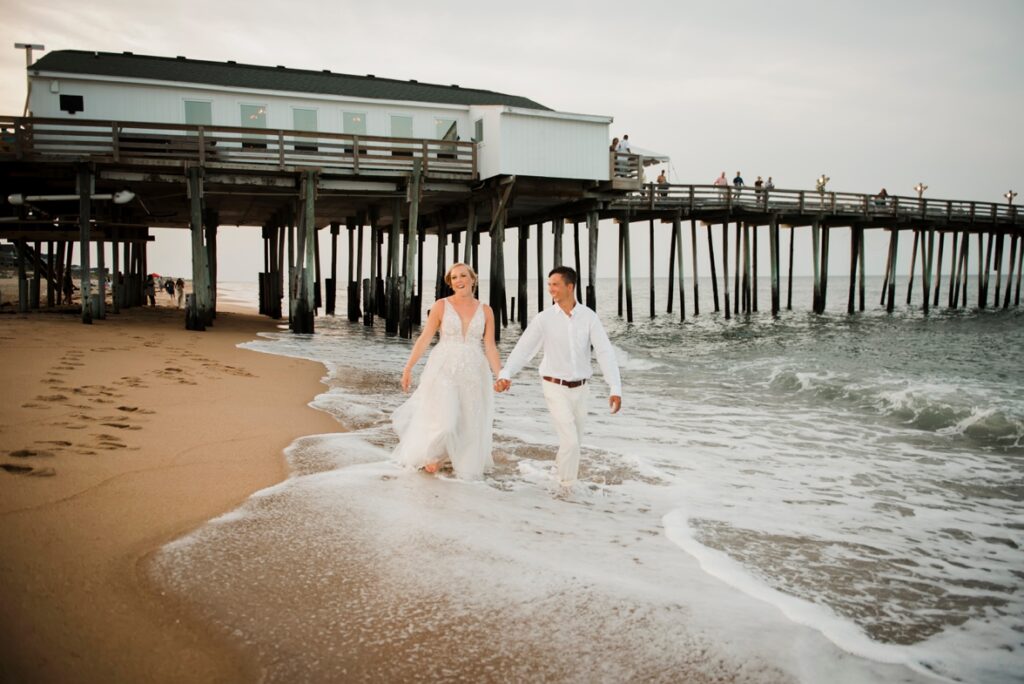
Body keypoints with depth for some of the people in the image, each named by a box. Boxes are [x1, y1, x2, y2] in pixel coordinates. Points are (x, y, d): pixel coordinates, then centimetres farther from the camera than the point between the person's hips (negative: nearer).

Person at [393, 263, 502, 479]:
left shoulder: (485, 311, 3)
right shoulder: (441, 306, -4)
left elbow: (490, 347, 0)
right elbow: (424, 339, -3)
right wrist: (408, 368, -6)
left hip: (473, 373, 3)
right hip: (444, 370, -2)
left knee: (469, 423, 9)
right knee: (442, 420, -6)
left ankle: (464, 462, 32)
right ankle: (432, 453, 25)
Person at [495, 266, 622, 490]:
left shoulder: (588, 316, -8)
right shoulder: (544, 318, -11)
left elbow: (605, 352, -16)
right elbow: (522, 349, -17)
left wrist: (616, 388, -27)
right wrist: (505, 375, -35)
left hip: (580, 389, 3)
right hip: (555, 389, -3)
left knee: (574, 440, 16)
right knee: (570, 441, -11)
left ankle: (560, 468, 44)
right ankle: (567, 488, 11)